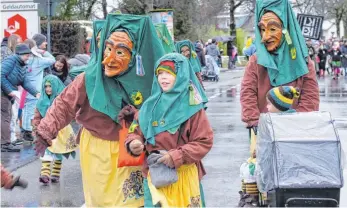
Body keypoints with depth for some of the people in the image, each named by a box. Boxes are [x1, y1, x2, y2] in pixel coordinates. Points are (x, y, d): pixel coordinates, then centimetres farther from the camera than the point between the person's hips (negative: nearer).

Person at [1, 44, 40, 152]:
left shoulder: (22, 66, 14)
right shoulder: (11, 60, -14)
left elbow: (26, 82, 8)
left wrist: (36, 93, -6)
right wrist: (10, 91, -24)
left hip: (8, 95, 10)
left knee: (7, 117, 13)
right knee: (5, 117, -9)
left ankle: (5, 143, 21)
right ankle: (5, 143, -7)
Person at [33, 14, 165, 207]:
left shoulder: (142, 81, -16)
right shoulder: (90, 79, -21)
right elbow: (64, 105, -14)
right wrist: (45, 132, -23)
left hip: (128, 149, 1)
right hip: (97, 149, -1)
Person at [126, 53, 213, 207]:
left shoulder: (192, 107, -8)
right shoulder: (151, 105, 3)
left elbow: (204, 141, -11)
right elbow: (136, 130, 10)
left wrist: (177, 157, -20)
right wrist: (134, 143, -13)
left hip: (184, 175, -3)